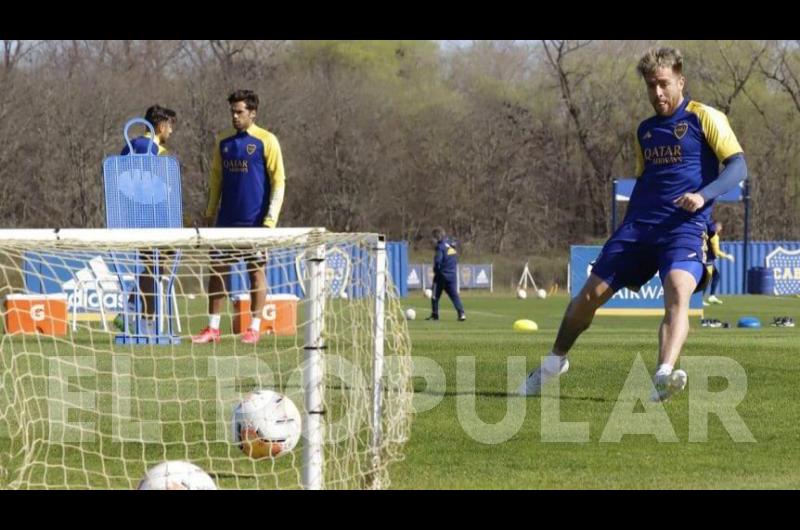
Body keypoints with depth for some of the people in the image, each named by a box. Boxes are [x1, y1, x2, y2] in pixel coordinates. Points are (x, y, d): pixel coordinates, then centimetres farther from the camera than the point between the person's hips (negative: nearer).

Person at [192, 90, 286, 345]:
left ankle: (254, 328, 7)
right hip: (226, 220, 5)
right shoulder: (223, 141, 9)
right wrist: (209, 213, 10)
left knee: (256, 271, 1)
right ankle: (213, 328, 8)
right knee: (217, 269, 3)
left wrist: (270, 219, -12)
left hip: (255, 221, -5)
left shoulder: (266, 141, -5)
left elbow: (278, 181, -6)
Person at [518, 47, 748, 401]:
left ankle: (664, 377, -47)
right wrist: (627, 238, 21)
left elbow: (738, 166, -7)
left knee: (678, 291, -32)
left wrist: (703, 195, -23)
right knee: (590, 294, 6)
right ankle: (555, 362, 29)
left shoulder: (705, 119, 0)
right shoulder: (645, 130, 17)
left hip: (685, 227, -5)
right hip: (640, 226, 6)